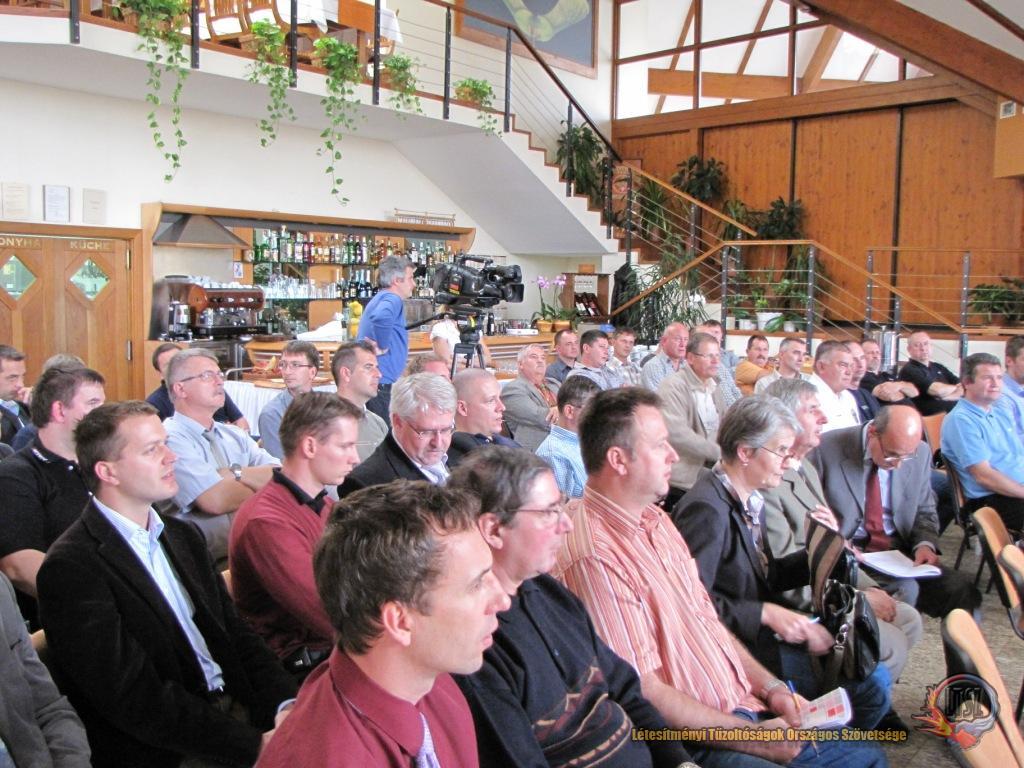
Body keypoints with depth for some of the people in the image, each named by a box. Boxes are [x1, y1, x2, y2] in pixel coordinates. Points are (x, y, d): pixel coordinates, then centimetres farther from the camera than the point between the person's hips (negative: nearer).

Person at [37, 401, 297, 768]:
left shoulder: (182, 536, 12)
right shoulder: (71, 567, -12)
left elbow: (236, 633, 9)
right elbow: (135, 699, -17)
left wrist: (286, 704, -8)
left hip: (236, 707, 7)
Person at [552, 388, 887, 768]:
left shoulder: (656, 520, 9)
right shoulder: (593, 554, -22)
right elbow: (643, 691, -20)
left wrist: (771, 687, 5)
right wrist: (752, 736, -14)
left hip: (745, 707, 9)